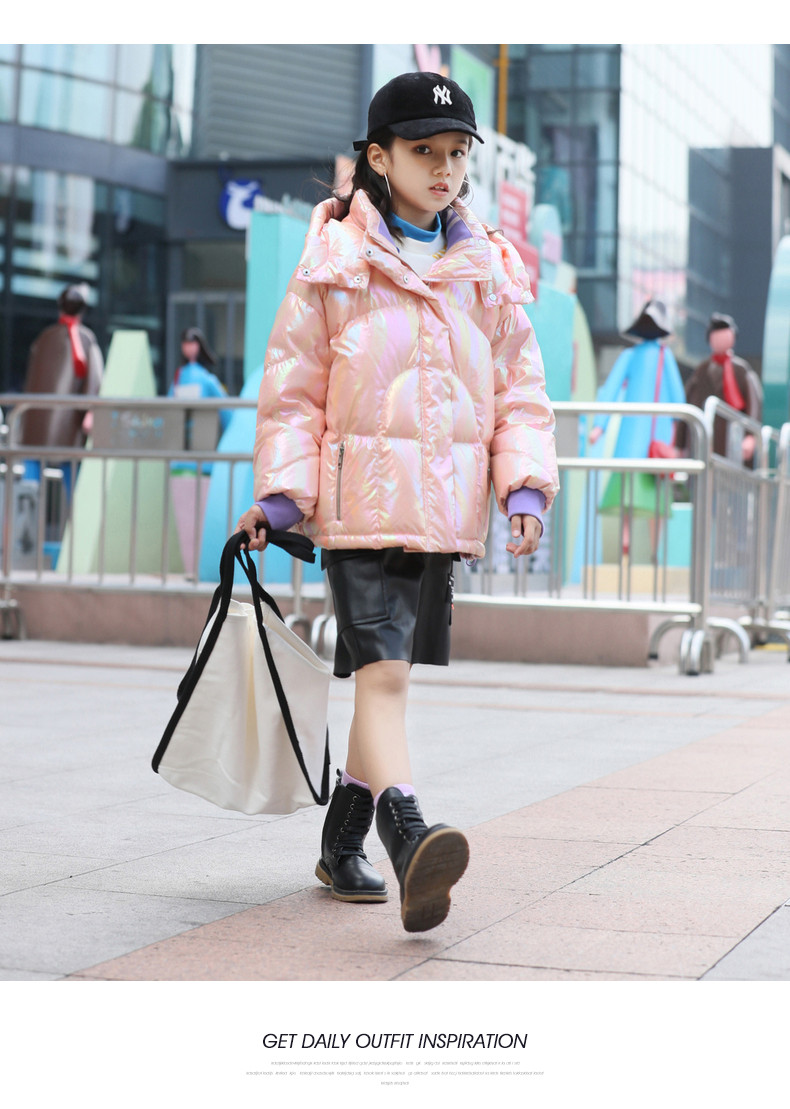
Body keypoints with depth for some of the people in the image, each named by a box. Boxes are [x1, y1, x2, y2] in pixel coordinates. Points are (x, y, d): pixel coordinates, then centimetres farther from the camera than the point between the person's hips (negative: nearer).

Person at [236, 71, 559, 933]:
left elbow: (520, 390, 11)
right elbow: (293, 385, 1)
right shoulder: (334, 260, -1)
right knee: (382, 674, -18)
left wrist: (525, 485, -3)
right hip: (357, 500, -4)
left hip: (444, 507, 5)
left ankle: (342, 846, 28)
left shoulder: (491, 270, 9)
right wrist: (281, 492, -7)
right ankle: (411, 847, -30)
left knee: (388, 675, 14)